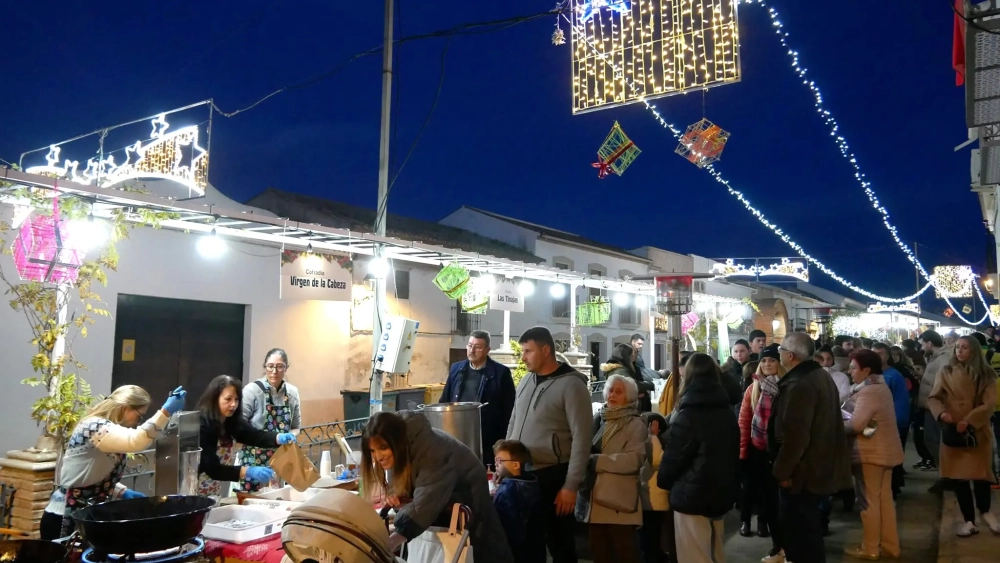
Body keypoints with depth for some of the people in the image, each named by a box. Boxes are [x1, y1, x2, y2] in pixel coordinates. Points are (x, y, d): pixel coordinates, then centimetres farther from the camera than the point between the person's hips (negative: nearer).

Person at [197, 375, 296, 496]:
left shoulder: (233, 421, -3)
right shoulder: (202, 426, -25)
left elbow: (255, 435, -16)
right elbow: (212, 468, -29)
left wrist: (279, 438, -36)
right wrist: (248, 472, -40)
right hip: (193, 493, -7)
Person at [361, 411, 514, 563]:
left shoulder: (431, 450, -36)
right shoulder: (396, 454, -13)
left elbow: (425, 501, -47)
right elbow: (401, 486, 0)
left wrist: (393, 541, -56)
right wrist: (395, 497, -24)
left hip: (466, 498, -6)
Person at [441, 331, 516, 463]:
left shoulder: (501, 372, -4)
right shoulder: (456, 368, 10)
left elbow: (509, 409, -4)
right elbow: (445, 400, 14)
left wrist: (504, 441, -8)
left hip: (487, 440, -4)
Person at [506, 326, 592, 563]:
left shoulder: (571, 384, -13)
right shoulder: (526, 380, 7)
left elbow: (581, 438, -15)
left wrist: (571, 485, -16)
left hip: (552, 477, -6)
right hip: (521, 475, 6)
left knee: (559, 543, 8)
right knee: (527, 541, 16)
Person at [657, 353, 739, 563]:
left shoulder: (688, 414, -16)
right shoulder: (727, 412, 5)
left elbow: (674, 455, -12)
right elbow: (734, 451, 14)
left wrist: (663, 480, 7)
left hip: (692, 495, -7)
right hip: (721, 492, 7)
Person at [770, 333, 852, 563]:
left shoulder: (799, 385, -25)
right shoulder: (820, 375, 10)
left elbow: (794, 435, -28)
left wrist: (782, 470, -18)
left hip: (803, 471, -11)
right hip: (820, 466, 11)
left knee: (798, 528, -1)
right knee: (808, 526, 21)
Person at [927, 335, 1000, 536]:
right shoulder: (946, 372, 1)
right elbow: (933, 398, -1)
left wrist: (969, 421, -19)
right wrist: (941, 413, -21)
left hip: (978, 432, -1)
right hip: (952, 432, 1)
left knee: (981, 473, 3)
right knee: (958, 476, 4)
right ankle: (968, 520, 17)